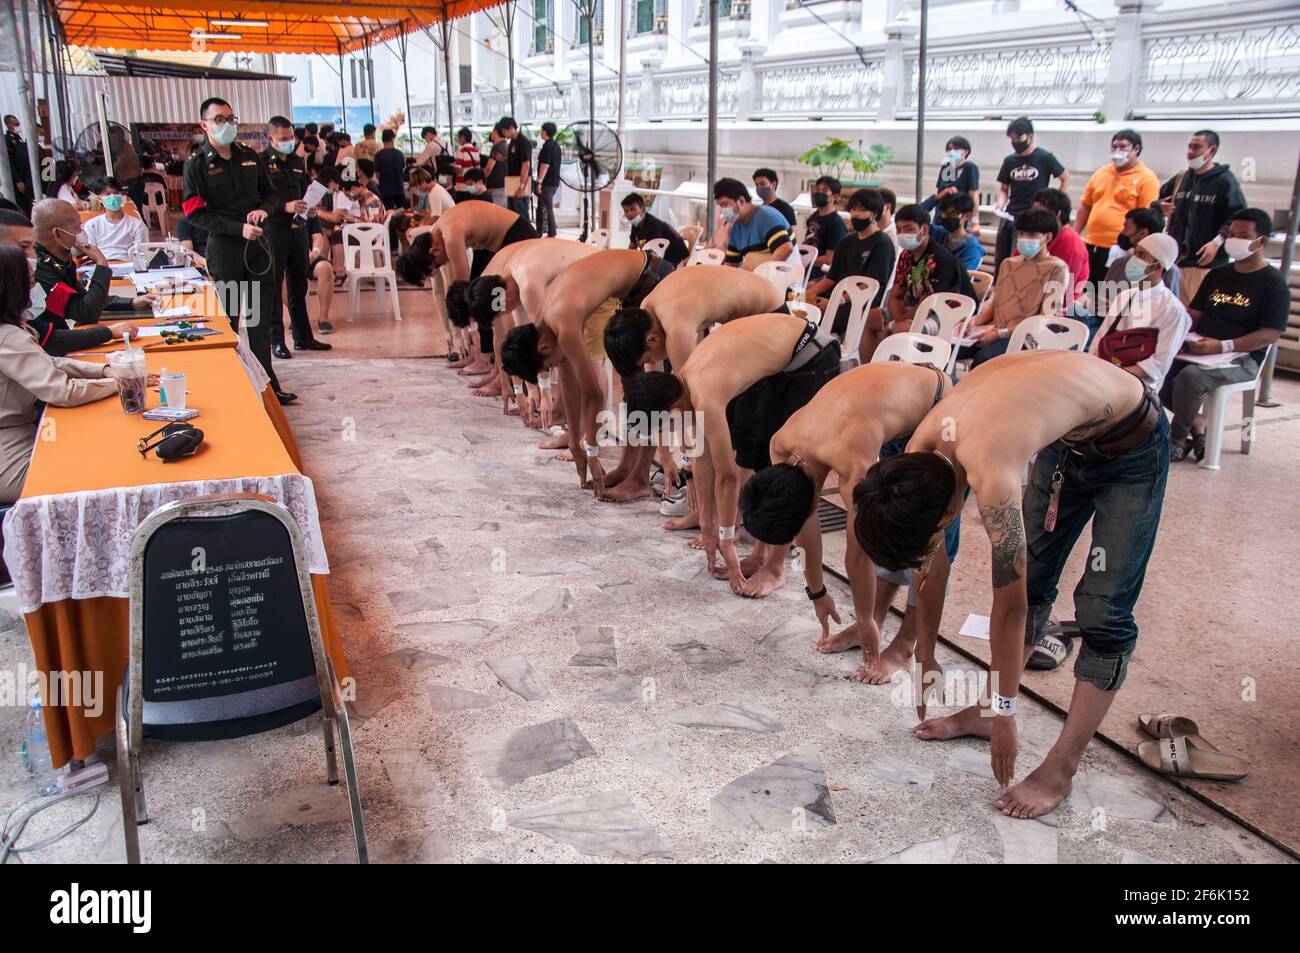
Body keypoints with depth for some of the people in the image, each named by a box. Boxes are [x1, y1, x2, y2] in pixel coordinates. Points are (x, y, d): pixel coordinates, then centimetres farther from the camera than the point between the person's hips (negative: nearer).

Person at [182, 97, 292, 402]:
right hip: (224, 248, -4)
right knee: (227, 319, 3)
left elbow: (271, 192, 18)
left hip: (259, 243, 4)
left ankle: (266, 382, 15)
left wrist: (264, 209, -5)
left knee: (261, 318, 8)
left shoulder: (249, 156, 9)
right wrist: (238, 228, -19)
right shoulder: (196, 164, -5)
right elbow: (196, 213, -10)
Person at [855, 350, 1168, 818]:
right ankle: (985, 709, 26)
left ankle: (1061, 770, 0)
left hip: (1132, 444, -7)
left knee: (1102, 612, -6)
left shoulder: (991, 474, -40)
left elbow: (1009, 607, -30)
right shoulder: (921, 447, -19)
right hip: (1065, 438, 7)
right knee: (1029, 582, 12)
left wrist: (1005, 715, -21)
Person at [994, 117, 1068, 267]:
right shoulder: (1010, 161, 8)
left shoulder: (1045, 158, -4)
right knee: (1000, 261, 8)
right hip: (1010, 217, 5)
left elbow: (1066, 178, 5)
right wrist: (1000, 206, -3)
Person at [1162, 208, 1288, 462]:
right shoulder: (1217, 275, 17)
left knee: (1191, 376, -35)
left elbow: (1269, 335, -13)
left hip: (1242, 358, -7)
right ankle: (1197, 421, -1)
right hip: (1199, 350, 7)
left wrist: (1223, 346, -24)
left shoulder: (1273, 283, -4)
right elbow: (1195, 313, 18)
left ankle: (1178, 439, -14)